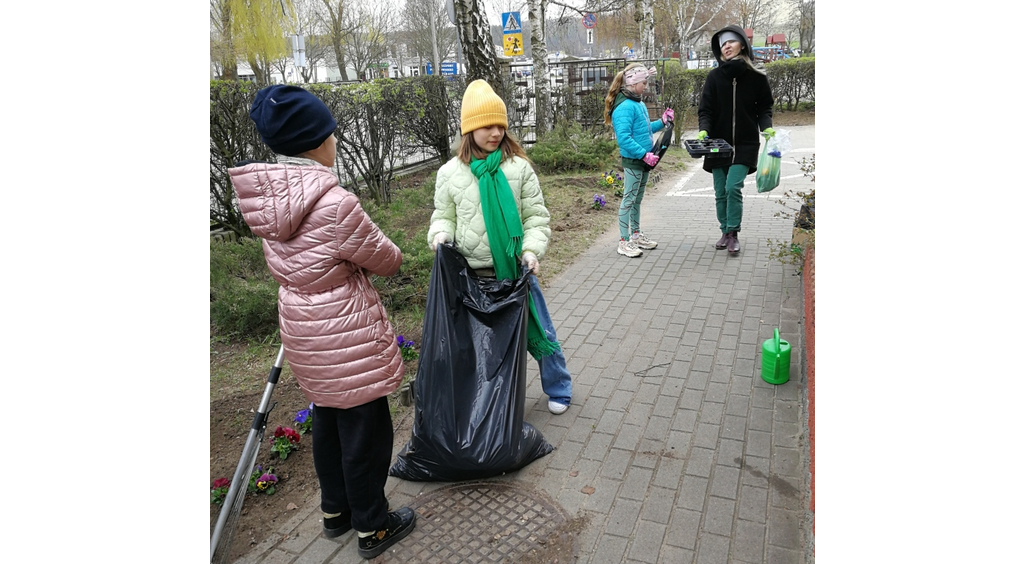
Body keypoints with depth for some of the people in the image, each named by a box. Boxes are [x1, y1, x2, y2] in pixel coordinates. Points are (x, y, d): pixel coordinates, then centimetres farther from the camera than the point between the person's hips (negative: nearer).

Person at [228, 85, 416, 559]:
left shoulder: (268, 196, -1)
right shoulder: (334, 202, -25)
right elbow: (386, 260, -13)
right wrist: (389, 254, 9)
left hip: (302, 326, 8)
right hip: (346, 334, -8)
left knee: (328, 419, 23)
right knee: (365, 428, 9)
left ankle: (335, 511, 42)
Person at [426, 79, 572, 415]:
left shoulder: (519, 167, -4)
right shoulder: (450, 173, 0)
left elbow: (536, 216, -3)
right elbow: (443, 216, 9)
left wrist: (532, 249, -17)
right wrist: (440, 234, -13)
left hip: (515, 270, -1)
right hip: (472, 273, 2)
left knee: (537, 330, 11)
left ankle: (558, 389, 34)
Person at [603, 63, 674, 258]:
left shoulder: (639, 104, 12)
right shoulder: (624, 107, -18)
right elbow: (623, 137, -26)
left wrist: (662, 122, 13)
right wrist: (644, 154, -27)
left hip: (643, 160, 9)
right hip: (632, 161, -9)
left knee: (637, 198, 17)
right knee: (629, 199, -4)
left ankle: (636, 235, 29)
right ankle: (624, 241, 3)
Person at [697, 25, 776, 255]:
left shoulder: (756, 77, -1)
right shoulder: (714, 76, 0)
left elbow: (764, 107, 7)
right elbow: (705, 109, -3)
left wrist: (767, 127, -10)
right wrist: (703, 130, -21)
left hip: (745, 144, -2)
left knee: (733, 187, -15)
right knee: (720, 193, 6)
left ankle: (734, 233, 1)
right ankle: (726, 233, 21)